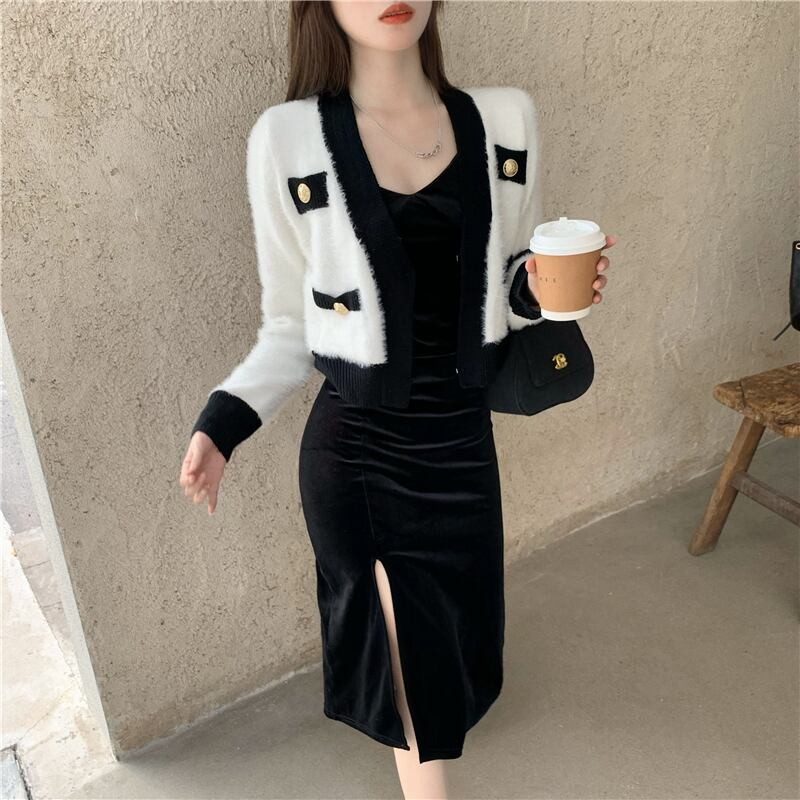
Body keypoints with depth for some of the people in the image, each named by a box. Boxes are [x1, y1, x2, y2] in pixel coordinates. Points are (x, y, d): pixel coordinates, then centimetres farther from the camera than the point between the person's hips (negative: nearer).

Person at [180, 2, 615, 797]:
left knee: (454, 628, 22)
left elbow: (507, 295, 9)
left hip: (461, 437, 4)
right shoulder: (288, 140, -9)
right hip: (355, 448, -3)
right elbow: (290, 330, -3)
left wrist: (538, 289, -13)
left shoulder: (502, 122, 0)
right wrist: (223, 421, -17)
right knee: (412, 659, 9)